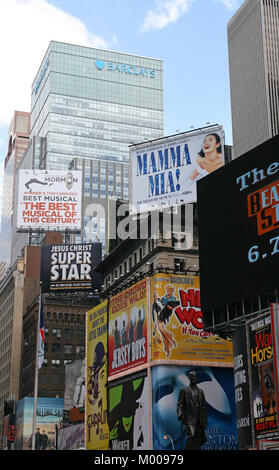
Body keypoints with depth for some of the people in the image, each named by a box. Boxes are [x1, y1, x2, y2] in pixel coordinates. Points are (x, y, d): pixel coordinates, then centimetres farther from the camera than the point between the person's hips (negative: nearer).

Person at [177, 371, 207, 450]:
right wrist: (179, 413, -21)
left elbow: (203, 407, 16)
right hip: (189, 418, -5)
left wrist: (205, 422, 10)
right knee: (191, 435, -20)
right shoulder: (184, 390, 7)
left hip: (199, 419, 5)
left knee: (198, 439, 1)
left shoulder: (200, 391, 17)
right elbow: (179, 404, -1)